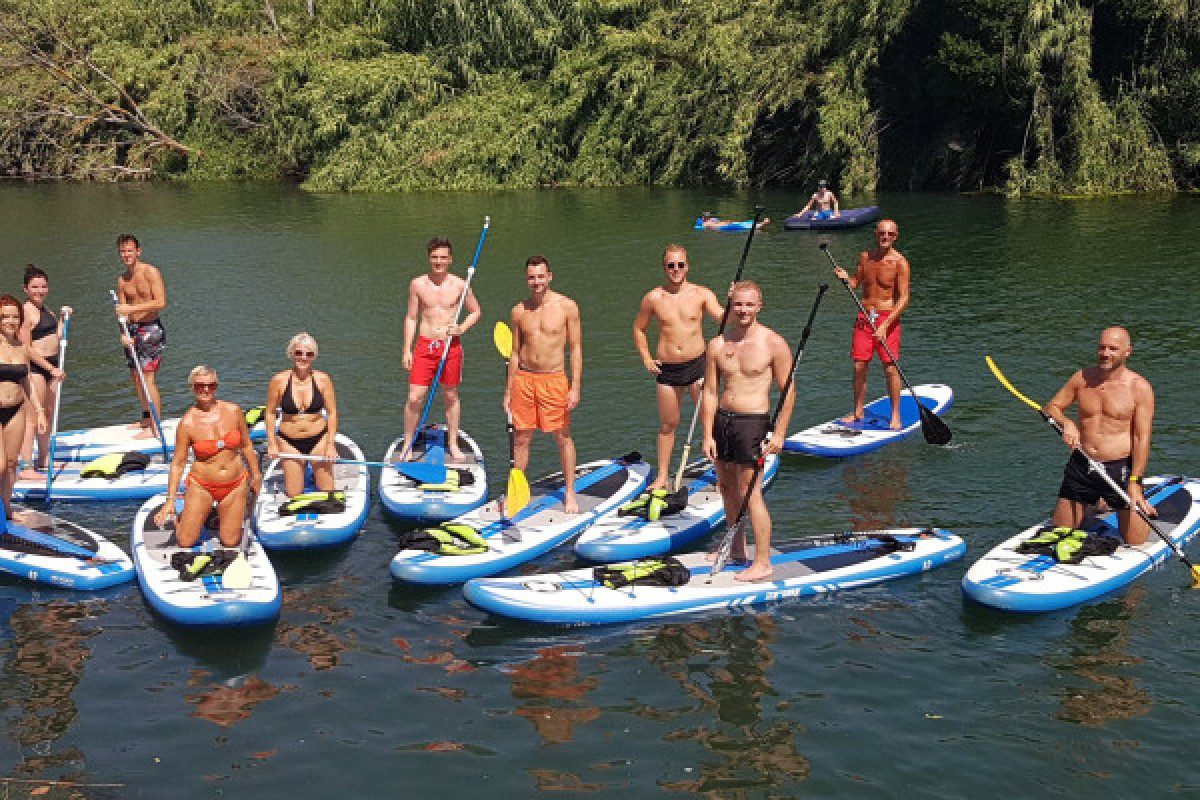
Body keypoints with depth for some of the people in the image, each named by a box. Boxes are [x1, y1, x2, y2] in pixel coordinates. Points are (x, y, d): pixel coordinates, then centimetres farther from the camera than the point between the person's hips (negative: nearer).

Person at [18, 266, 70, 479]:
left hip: (51, 365, 9)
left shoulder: (45, 309, 14)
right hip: (34, 366, -9)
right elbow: (27, 349, -17)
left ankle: (43, 459, 31)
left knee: (48, 414, 18)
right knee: (32, 418, -10)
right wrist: (52, 368, -18)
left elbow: (56, 337, 20)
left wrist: (63, 318, 12)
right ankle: (26, 467, -9)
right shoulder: (26, 310, -14)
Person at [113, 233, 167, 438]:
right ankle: (146, 418, 29)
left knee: (148, 378, -11)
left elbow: (161, 302, -20)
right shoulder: (122, 280, 10)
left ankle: (155, 427, -7)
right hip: (133, 329, 7)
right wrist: (124, 334, -6)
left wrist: (132, 308, -23)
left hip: (151, 329, -7)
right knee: (135, 375, 14)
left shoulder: (151, 272, -10)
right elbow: (122, 310, 10)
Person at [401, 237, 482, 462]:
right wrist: (407, 350, 3)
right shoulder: (418, 284, 1)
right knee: (414, 398, -3)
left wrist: (461, 328, -8)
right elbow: (411, 318, 7)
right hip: (424, 345, 0)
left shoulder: (460, 285, -1)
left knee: (451, 396, 10)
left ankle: (453, 444, 24)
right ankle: (407, 445, 12)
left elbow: (476, 312, 11)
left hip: (451, 346, 0)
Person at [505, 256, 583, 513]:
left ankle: (570, 493, 16)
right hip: (524, 379, 3)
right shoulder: (519, 311, 5)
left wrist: (575, 387, -9)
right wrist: (508, 391, 10)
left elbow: (576, 349, -3)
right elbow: (515, 353, 12)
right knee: (521, 438, 8)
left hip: (554, 379, -3)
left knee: (563, 437, 6)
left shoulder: (566, 306, -5)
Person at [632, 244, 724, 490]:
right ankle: (663, 476, 23)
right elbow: (638, 329, 14)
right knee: (667, 424, 10)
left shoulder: (701, 294, -2)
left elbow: (723, 317, -17)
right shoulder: (654, 298, 2)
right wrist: (646, 359, 5)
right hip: (667, 368, 1)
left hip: (697, 364, -1)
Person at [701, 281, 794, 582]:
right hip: (721, 419, 6)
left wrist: (779, 434, -11)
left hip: (752, 422, -6)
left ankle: (763, 563, 2)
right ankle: (737, 549, 33)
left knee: (750, 493, -7)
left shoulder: (773, 343, -8)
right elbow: (710, 391, 6)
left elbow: (788, 392, -6)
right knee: (726, 487, 16)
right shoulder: (718, 345, 4)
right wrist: (708, 435, 2)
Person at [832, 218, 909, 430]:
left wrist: (885, 325, -21)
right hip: (864, 317, 4)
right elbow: (856, 284, 19)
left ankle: (895, 415, 7)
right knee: (859, 366, 4)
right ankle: (858, 412, 17)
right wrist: (846, 278, -6)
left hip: (888, 317, -4)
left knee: (890, 368, -5)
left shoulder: (899, 262, -10)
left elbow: (904, 299, -14)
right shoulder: (865, 256, 6)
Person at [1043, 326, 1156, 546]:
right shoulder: (1082, 378, 4)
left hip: (1120, 469, -3)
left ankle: (1144, 508, 34)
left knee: (1136, 543, 0)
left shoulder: (1139, 388, -7)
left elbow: (1142, 438, -11)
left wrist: (1134, 481, -18)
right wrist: (1066, 423, -11)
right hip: (1081, 467, 4)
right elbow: (1051, 408, 12)